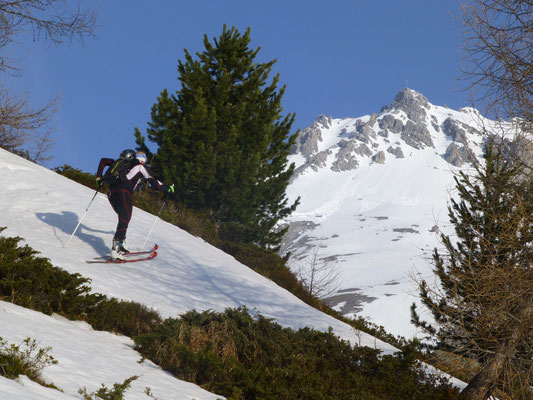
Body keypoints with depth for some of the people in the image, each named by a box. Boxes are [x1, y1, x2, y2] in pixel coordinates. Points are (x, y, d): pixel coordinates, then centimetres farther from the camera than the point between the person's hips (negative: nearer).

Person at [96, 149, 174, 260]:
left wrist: (99, 177, 32)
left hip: (111, 193, 6)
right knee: (124, 221, -8)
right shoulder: (141, 166, 15)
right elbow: (153, 182, 9)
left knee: (123, 218, 21)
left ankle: (121, 244, 12)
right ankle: (115, 250, -21)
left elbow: (103, 161, 30)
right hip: (124, 193, -6)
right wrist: (168, 188, 20)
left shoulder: (121, 162, 30)